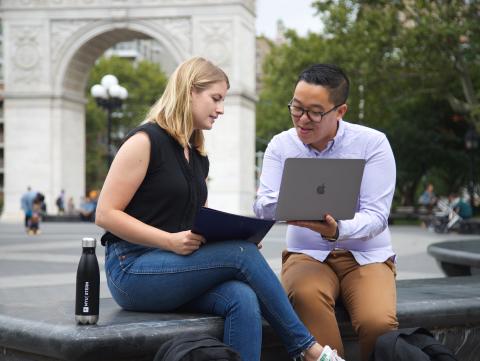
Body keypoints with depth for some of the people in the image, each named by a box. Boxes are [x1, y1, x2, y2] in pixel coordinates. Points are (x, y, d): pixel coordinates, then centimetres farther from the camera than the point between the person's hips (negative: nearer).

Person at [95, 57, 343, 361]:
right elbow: (106, 214, -12)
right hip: (133, 268, -7)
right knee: (242, 253, -23)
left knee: (243, 299, -24)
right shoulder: (146, 141, -7)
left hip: (179, 270, 7)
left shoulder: (199, 159, 17)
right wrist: (171, 241, -21)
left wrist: (233, 234, -1)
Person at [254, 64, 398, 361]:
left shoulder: (373, 143, -7)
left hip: (366, 256, -1)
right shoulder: (281, 145, 1)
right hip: (307, 254, 1)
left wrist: (337, 231, -33)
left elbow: (376, 216, -12)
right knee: (305, 295, -36)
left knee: (378, 323, -31)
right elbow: (263, 207, -7)